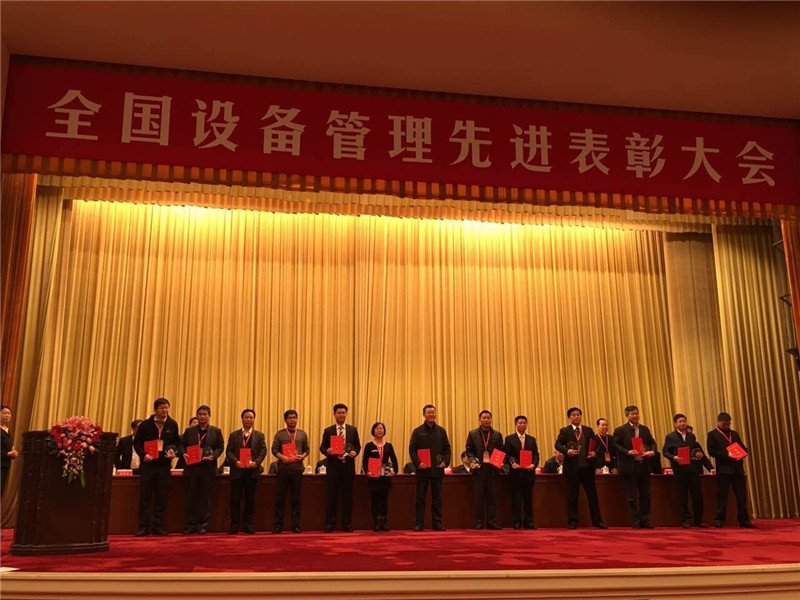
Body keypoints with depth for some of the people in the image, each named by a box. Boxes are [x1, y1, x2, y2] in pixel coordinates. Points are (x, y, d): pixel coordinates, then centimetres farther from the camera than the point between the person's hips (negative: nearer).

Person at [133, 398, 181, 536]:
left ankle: (158, 527, 11)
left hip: (164, 465, 1)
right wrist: (143, 454, -12)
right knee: (145, 496, 1)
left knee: (161, 497, 4)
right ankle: (143, 527, 8)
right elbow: (137, 442, 3)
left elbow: (177, 442, 13)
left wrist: (174, 451, -7)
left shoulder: (172, 425, 4)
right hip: (147, 464, -1)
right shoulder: (145, 424, -1)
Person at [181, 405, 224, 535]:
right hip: (191, 467, 1)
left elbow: (220, 447, 4)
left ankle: (203, 525, 9)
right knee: (191, 497, 2)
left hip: (208, 467, -1)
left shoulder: (216, 431, 7)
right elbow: (182, 445, 10)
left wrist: (213, 456, -13)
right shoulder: (189, 431, 12)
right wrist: (183, 454, -10)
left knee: (205, 497, 3)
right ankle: (190, 525, 8)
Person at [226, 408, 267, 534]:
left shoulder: (259, 435, 11)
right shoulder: (234, 435, 11)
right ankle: (234, 526, 7)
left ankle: (248, 525, 9)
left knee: (250, 500, 3)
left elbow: (263, 451, 2)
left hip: (252, 471, 0)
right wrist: (235, 461, -14)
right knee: (235, 499, 1)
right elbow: (229, 451, 3)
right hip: (237, 471, 0)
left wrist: (256, 462, -15)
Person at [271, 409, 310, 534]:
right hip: (283, 469, -1)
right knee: (280, 497, 1)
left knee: (296, 498, 5)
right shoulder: (280, 434, 6)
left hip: (297, 468, 1)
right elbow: (274, 449, 1)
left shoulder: (302, 434, 12)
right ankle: (278, 525, 9)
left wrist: (303, 456, -8)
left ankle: (296, 525, 11)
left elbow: (307, 449, 11)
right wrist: (281, 457, -15)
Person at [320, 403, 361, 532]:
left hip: (348, 465, 1)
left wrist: (355, 452, -11)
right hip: (333, 466, -1)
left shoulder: (353, 429, 9)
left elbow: (358, 446, 10)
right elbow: (322, 447, 5)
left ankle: (347, 524, 12)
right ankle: (330, 524, 9)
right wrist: (327, 451, -16)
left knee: (347, 496, 4)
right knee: (332, 497, 2)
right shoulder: (328, 431, 6)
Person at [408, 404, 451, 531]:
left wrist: (446, 461, -6)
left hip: (437, 469, 2)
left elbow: (447, 448, 10)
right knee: (420, 498, 2)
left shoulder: (441, 431, 10)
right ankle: (418, 523, 6)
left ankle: (438, 523, 10)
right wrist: (417, 463, -14)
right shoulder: (418, 431, 4)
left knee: (437, 498, 5)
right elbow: (412, 449, -1)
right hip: (422, 469, -2)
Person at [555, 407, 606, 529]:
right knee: (572, 495, 2)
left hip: (587, 466, 2)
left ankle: (597, 521, 10)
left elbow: (596, 444, 12)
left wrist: (595, 453, -9)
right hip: (572, 467, -2)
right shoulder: (564, 431, 6)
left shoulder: (588, 430, 14)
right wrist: (567, 451, -21)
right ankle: (572, 521, 8)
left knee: (592, 494, 4)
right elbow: (557, 444, -3)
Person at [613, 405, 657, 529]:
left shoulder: (645, 429, 13)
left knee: (645, 495, 8)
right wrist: (627, 452, -20)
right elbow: (616, 445, -7)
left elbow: (652, 443, 13)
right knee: (632, 497, 2)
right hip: (630, 467, -5)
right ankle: (635, 522, 9)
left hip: (644, 466, 5)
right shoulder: (620, 430, -2)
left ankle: (645, 521, 17)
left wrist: (652, 451, -8)